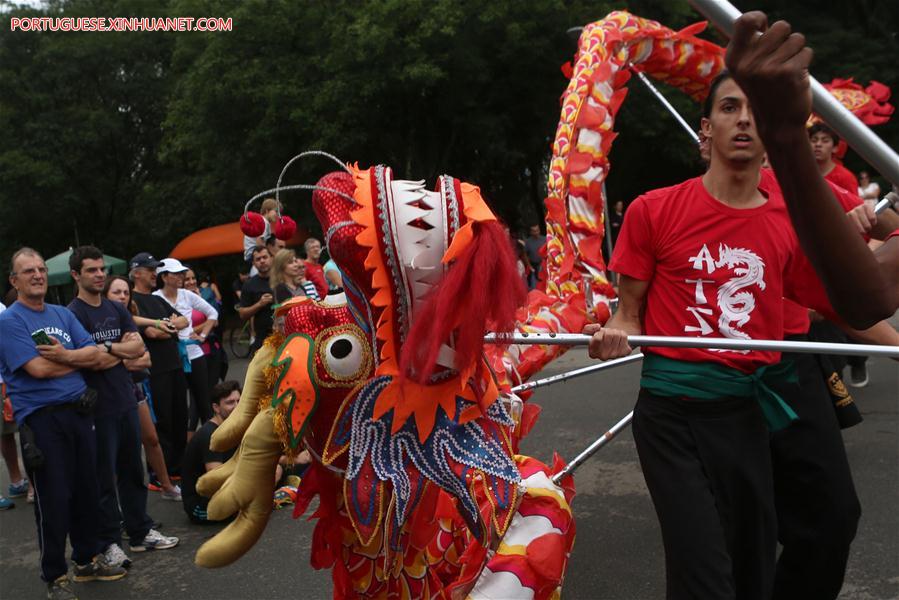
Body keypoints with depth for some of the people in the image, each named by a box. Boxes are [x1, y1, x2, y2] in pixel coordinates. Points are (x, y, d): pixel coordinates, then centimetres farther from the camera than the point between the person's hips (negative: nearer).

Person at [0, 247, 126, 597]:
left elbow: (94, 354, 3)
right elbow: (38, 368, -18)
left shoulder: (63, 315, 12)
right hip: (41, 419, -6)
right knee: (53, 499, 1)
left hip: (78, 411, 6)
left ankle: (88, 560, 30)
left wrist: (63, 355, -15)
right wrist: (78, 358, -4)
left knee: (86, 490, 14)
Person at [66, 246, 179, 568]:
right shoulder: (72, 314, -9)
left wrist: (107, 347, -11)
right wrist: (123, 350, -8)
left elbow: (139, 348, 1)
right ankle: (109, 542, 14)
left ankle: (140, 532, 25)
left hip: (126, 402, 6)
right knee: (103, 478, 3)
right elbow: (93, 362, -19)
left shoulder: (117, 310, 11)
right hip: (97, 408, -6)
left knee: (132, 470, 14)